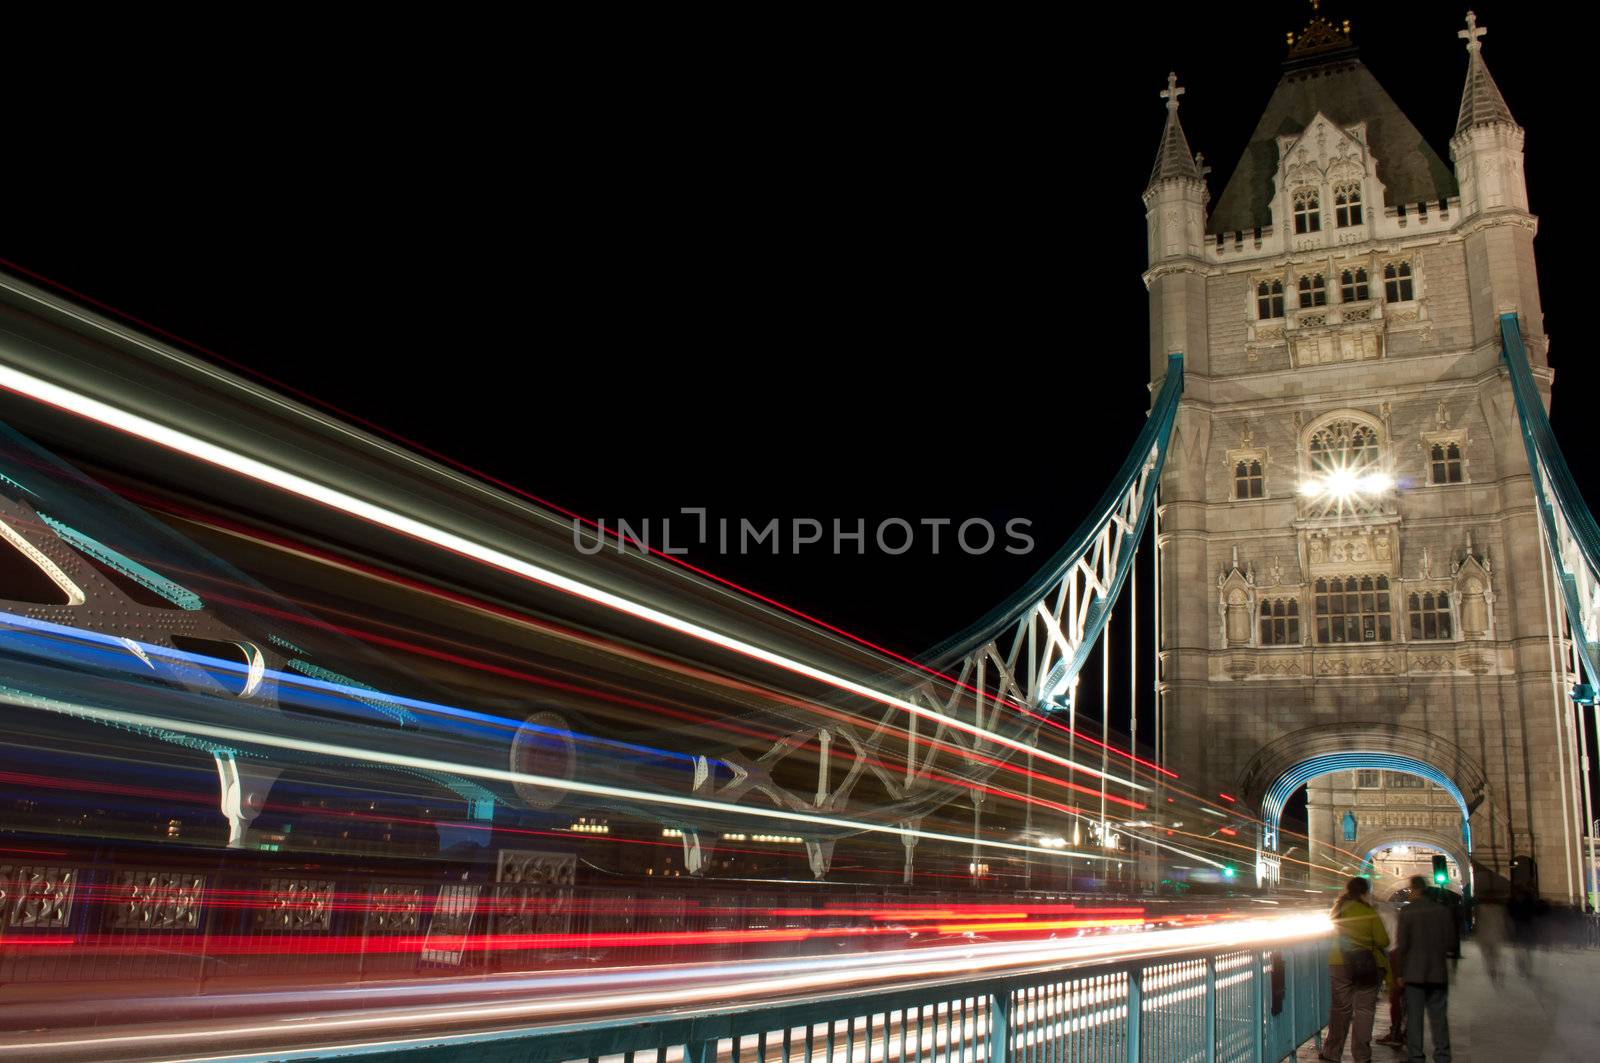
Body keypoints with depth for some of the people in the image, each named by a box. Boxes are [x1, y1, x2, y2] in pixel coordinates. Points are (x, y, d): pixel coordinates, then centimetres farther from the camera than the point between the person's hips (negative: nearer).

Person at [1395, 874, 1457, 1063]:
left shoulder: (1406, 911, -9)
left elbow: (1402, 945, -9)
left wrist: (1399, 972, 0)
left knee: (1414, 1017, 2)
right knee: (1438, 1016, 9)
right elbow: (1452, 943, 2)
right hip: (1438, 972, 3)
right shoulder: (1443, 911, 0)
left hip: (1414, 972, -3)